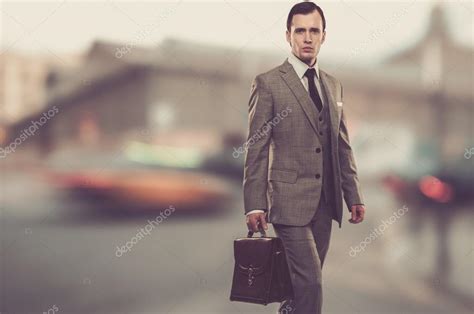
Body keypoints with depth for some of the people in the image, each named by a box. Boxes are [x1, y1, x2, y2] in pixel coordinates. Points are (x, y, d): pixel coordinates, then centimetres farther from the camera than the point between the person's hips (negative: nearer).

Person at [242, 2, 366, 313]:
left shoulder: (334, 86, 13)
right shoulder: (268, 83, -5)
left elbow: (343, 146, 15)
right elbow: (256, 148, -7)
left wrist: (354, 195, 9)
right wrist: (254, 204, -11)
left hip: (326, 201, 6)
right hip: (290, 200, -5)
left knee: (307, 277, 12)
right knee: (311, 280, -9)